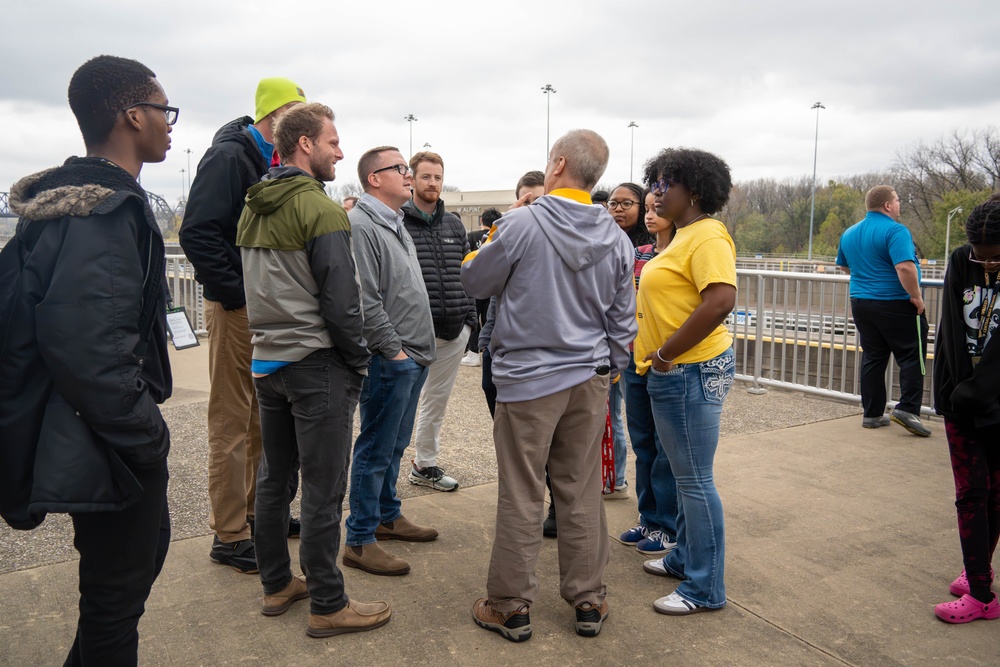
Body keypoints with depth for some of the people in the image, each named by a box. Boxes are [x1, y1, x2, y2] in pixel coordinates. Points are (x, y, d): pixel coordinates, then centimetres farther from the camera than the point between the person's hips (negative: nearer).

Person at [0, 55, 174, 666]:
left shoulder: (90, 200, 10)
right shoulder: (102, 214, -23)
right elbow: (86, 348, -32)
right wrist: (146, 439, -21)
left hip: (102, 437, 10)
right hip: (112, 450, -10)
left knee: (146, 550, 26)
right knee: (116, 593, 7)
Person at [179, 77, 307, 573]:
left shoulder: (278, 163, 14)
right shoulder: (229, 156, -12)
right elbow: (198, 234, -21)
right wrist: (239, 294, -19)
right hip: (236, 309, -9)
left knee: (264, 418, 17)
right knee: (232, 423, 0)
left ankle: (259, 510, 32)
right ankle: (229, 536, 11)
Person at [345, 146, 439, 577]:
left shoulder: (397, 225, 18)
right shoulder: (361, 225, -14)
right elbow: (365, 300, -21)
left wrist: (419, 349, 17)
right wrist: (393, 349, -16)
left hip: (412, 359, 10)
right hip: (389, 360, -10)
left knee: (395, 446, 19)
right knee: (376, 450, -2)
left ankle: (388, 516, 33)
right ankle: (359, 541, 8)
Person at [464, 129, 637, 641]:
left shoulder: (522, 224, -13)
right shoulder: (616, 239, 3)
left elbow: (475, 281, 0)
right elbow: (623, 319, 10)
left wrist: (485, 248, 19)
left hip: (528, 379, -4)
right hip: (589, 380, 5)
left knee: (521, 498, 5)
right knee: (582, 493, 13)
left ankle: (510, 607, 18)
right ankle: (588, 601, 25)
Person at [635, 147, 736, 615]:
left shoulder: (707, 235, -15)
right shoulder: (682, 236, 16)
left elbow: (720, 301, -27)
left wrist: (664, 354, -21)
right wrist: (656, 355, 13)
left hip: (692, 372, -10)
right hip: (672, 373, 10)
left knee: (695, 480, -1)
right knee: (685, 474, 20)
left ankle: (705, 588, 11)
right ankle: (685, 557, 36)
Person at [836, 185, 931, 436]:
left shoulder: (849, 233, 10)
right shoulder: (895, 231, -14)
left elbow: (843, 265, 24)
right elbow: (905, 267, -26)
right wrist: (916, 296, -16)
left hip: (861, 301, 7)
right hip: (896, 303, -7)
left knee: (872, 357, 11)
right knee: (912, 356, 2)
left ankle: (872, 414, 14)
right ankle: (907, 408, -6)